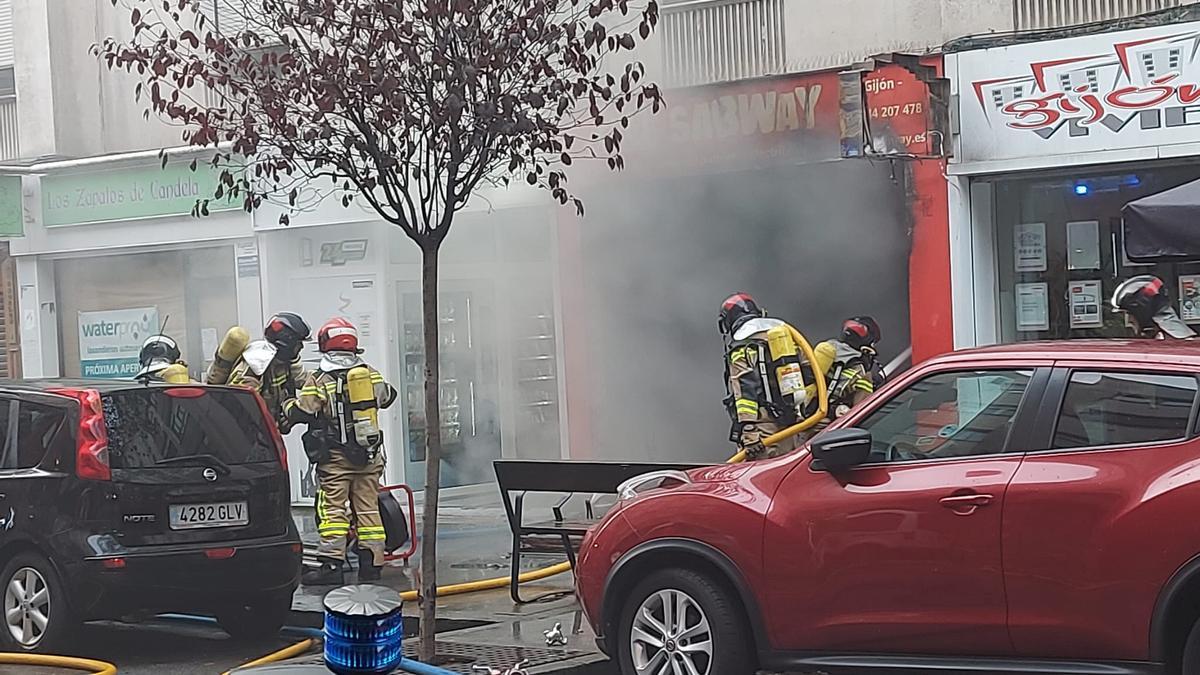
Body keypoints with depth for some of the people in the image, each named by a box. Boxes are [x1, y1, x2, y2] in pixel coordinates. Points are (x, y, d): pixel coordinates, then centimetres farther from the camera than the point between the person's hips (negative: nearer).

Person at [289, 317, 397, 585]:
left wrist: (288, 404, 14)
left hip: (335, 457, -4)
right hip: (370, 454, 4)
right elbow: (387, 397, 24)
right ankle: (372, 563, 9)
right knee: (368, 507, 8)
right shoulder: (372, 375, 7)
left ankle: (332, 564, -9)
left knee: (332, 508, -3)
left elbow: (299, 413, -8)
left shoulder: (319, 380, -8)